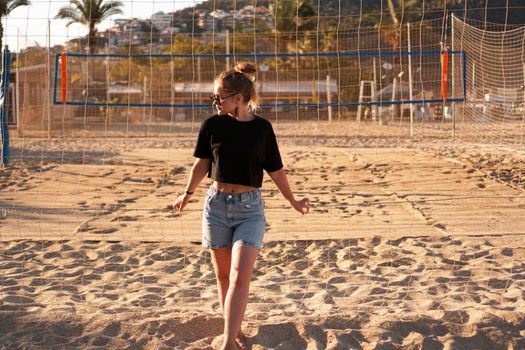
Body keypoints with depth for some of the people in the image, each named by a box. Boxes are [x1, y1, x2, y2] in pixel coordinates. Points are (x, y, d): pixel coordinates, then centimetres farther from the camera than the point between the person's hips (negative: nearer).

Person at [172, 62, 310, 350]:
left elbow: (275, 170, 7)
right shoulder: (212, 125, -2)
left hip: (250, 208, -2)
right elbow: (202, 163, 12)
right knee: (223, 276, 10)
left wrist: (293, 201, 15)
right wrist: (188, 194, 22)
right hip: (217, 204, 2)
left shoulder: (262, 128, -4)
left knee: (240, 277, -12)